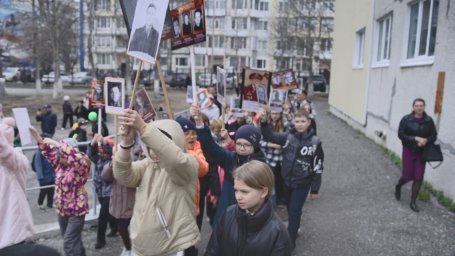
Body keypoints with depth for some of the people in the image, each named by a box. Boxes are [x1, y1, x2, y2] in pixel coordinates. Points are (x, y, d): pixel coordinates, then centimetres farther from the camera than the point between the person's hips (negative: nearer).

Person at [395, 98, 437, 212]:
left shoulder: (429, 120, -4)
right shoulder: (406, 119, -10)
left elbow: (434, 136, 1)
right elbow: (401, 134, -12)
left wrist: (425, 140, -19)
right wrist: (416, 139, -23)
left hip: (422, 152, 2)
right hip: (409, 151, -2)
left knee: (418, 178, 3)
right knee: (407, 176, 1)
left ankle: (413, 202, 18)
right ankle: (398, 187, 37)